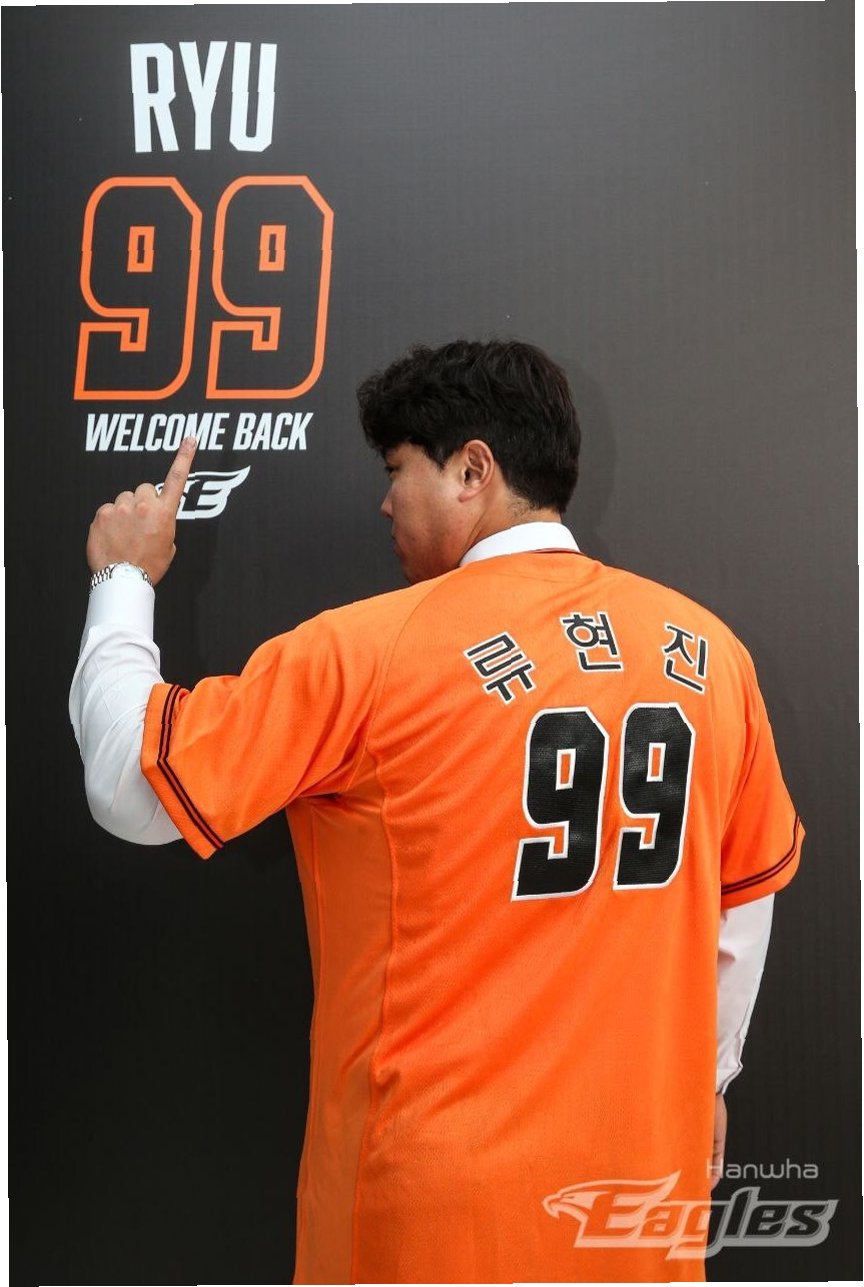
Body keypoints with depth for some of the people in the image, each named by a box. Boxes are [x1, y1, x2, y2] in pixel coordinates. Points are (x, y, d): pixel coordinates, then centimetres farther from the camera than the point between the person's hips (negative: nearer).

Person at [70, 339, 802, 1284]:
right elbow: (743, 897, 8)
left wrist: (122, 581, 2)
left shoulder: (368, 652, -18)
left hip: (447, 1188, -4)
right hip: (645, 1168, 5)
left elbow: (131, 790, -12)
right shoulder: (708, 649, -3)